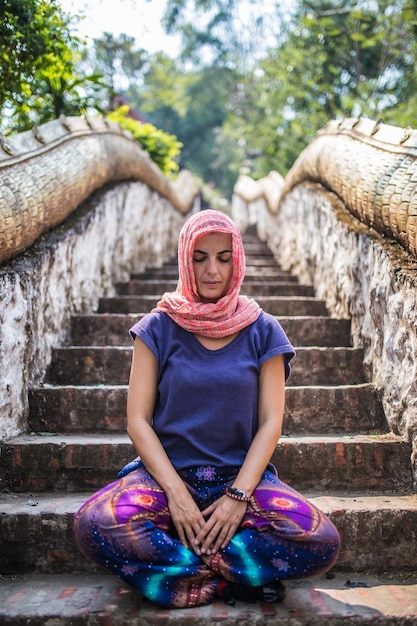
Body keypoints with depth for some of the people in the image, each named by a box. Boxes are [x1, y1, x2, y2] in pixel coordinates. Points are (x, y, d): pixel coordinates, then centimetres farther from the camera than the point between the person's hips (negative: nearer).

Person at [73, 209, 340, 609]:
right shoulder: (159, 328, 2)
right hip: (167, 472, 0)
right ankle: (236, 573, -17)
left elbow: (270, 422, 0)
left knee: (321, 542, -26)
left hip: (243, 475, 1)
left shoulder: (262, 331, 4)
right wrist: (176, 492, -15)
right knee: (93, 526, -31)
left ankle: (181, 568, -13)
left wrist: (238, 495, -14)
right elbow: (137, 420, -2)